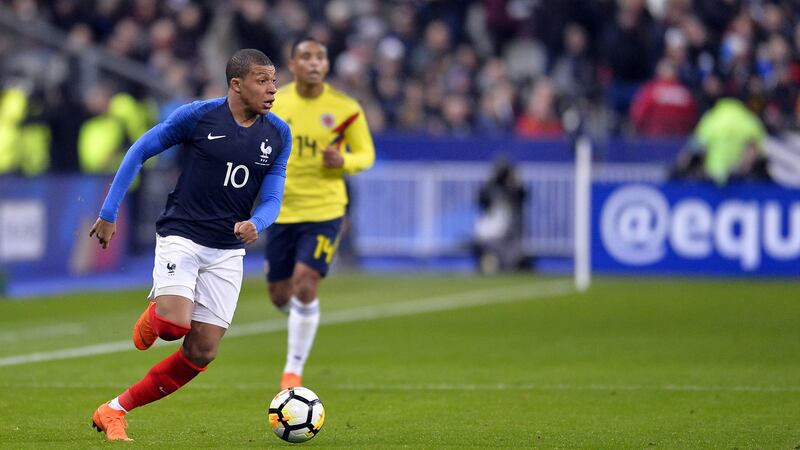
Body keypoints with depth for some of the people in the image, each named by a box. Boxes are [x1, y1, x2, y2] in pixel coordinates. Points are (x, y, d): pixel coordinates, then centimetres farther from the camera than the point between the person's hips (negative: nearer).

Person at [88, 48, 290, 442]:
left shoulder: (278, 135, 3)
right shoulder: (198, 116, -8)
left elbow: (272, 199, 6)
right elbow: (139, 152, 1)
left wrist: (255, 224, -18)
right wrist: (109, 214, -1)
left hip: (227, 252, 4)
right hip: (180, 237, -4)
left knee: (201, 353, -3)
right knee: (174, 324, -27)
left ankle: (115, 411, 9)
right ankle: (152, 316, 12)